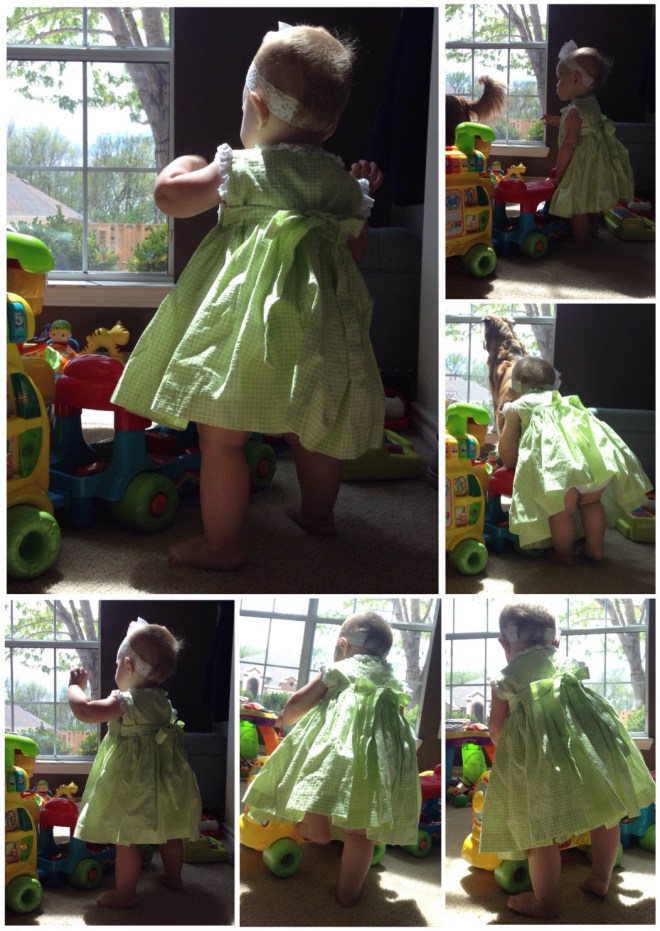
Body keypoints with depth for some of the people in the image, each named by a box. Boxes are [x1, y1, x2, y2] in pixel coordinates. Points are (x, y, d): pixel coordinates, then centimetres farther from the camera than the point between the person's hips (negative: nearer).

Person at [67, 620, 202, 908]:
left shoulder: (127, 702, -22)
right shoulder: (161, 700, 3)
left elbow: (84, 711, -24)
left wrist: (75, 685, -8)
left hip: (133, 785, -8)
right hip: (163, 783, 8)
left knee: (126, 840, 2)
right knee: (169, 834, 21)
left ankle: (124, 894, 9)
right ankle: (173, 877, 38)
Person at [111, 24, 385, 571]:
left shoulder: (240, 169, -7)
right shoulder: (343, 183, 6)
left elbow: (168, 196, -2)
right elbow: (356, 252, 16)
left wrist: (184, 162, 18)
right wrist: (363, 197, 27)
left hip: (245, 328, -5)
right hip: (315, 336, 5)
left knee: (221, 438, 3)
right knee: (311, 433, 22)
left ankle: (222, 545, 7)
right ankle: (318, 516, 40)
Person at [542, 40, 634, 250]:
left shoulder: (574, 112, -25)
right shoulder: (592, 103, 4)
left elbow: (569, 144, -25)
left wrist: (559, 170, -17)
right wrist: (558, 122, 24)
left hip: (582, 166, -10)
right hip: (596, 162, 10)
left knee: (577, 206, 1)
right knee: (593, 201, 25)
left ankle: (580, 242, 8)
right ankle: (593, 230, 42)